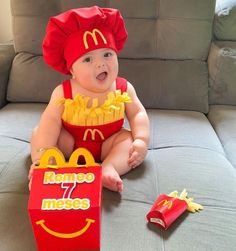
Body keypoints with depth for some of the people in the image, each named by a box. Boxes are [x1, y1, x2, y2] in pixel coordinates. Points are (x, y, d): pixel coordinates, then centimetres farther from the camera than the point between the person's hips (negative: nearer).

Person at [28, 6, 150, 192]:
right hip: (69, 143, 0)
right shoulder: (64, 92, -16)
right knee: (39, 133, -15)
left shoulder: (123, 88, -11)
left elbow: (138, 114, -8)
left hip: (107, 145, 1)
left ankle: (109, 167, -39)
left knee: (129, 138, -22)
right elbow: (51, 120, -21)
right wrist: (43, 153, -32)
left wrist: (141, 140, -24)